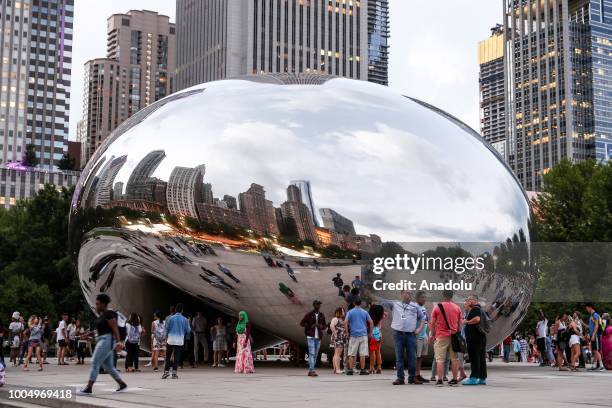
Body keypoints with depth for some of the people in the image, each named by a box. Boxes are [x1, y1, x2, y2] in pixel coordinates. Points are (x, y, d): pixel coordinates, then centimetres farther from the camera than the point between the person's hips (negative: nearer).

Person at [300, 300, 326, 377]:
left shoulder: (322, 315, 11)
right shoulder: (309, 314, -1)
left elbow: (324, 325, 19)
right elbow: (302, 323, -1)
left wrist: (322, 326, -4)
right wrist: (310, 326, -13)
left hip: (318, 338, 5)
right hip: (310, 337, -5)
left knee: (315, 355, 6)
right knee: (311, 354, -13)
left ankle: (310, 371, 12)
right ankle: (312, 370, -17)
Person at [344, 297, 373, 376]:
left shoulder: (350, 312, 1)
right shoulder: (364, 312, 6)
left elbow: (345, 322, -10)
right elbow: (371, 322, 4)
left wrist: (347, 332, -2)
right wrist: (370, 331, 13)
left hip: (353, 335, -1)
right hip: (363, 335, 1)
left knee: (351, 354, 3)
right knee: (362, 354, 2)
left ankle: (350, 370, 0)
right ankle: (362, 370, 2)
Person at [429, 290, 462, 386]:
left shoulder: (438, 307, -3)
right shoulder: (457, 308, 7)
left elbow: (432, 323, 0)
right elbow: (460, 324, 11)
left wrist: (433, 335, 11)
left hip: (441, 337, -3)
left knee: (440, 359, -1)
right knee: (454, 359, 8)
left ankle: (440, 380, -5)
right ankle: (454, 380, 10)